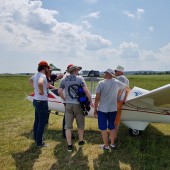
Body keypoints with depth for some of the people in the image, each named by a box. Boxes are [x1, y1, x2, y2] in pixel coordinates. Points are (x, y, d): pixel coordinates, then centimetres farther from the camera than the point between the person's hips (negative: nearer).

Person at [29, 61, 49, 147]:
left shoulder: (36, 75, 8)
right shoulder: (42, 76, -21)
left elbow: (30, 80, 29)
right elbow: (40, 83, -43)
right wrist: (42, 91, -25)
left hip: (36, 100, 10)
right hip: (42, 102, -10)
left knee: (37, 121, 20)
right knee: (42, 123, 0)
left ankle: (36, 138, 33)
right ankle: (39, 142, 8)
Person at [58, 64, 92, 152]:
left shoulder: (64, 79, 4)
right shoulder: (80, 78, -5)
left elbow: (59, 91, -2)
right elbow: (86, 91, -13)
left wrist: (65, 99, 12)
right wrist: (91, 101, -4)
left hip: (68, 104, 2)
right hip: (78, 104, -2)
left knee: (68, 126, 7)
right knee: (80, 125, 17)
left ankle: (69, 145, 9)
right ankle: (81, 141, 32)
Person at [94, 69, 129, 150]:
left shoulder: (101, 83, -11)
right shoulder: (117, 82, -2)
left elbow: (97, 98, -11)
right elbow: (127, 88, 14)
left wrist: (95, 109, -2)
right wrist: (127, 89, 37)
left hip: (102, 109, -3)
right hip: (113, 109, 4)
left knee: (103, 128, 9)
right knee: (112, 127, 19)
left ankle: (106, 145, 18)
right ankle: (112, 144, 29)